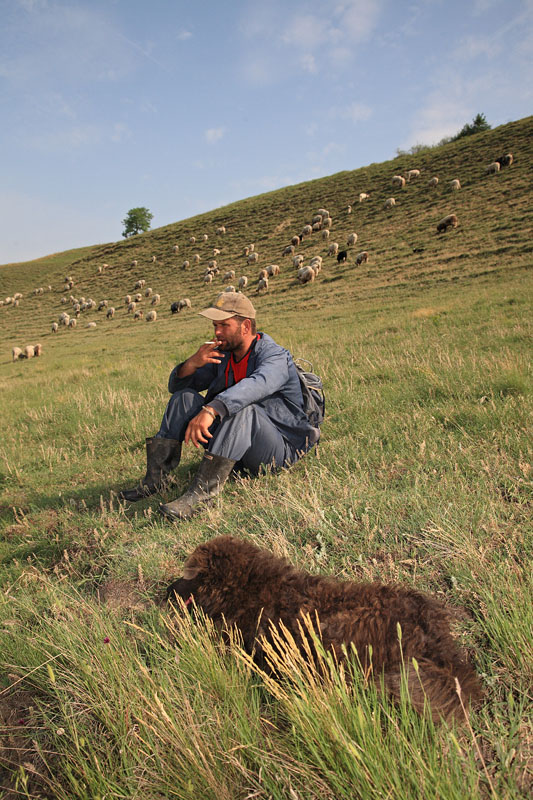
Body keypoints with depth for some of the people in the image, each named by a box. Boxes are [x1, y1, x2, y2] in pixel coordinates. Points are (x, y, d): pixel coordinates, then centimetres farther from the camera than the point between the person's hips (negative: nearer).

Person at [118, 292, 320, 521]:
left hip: (278, 449, -6)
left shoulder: (275, 357, -16)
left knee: (242, 408, -35)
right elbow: (176, 386, 6)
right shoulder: (223, 355, 5)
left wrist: (210, 410, -54)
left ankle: (204, 490, -40)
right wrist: (193, 363, -17)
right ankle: (156, 476, -9)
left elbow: (256, 385, -40)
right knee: (184, 397, -3)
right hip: (236, 453, 7)